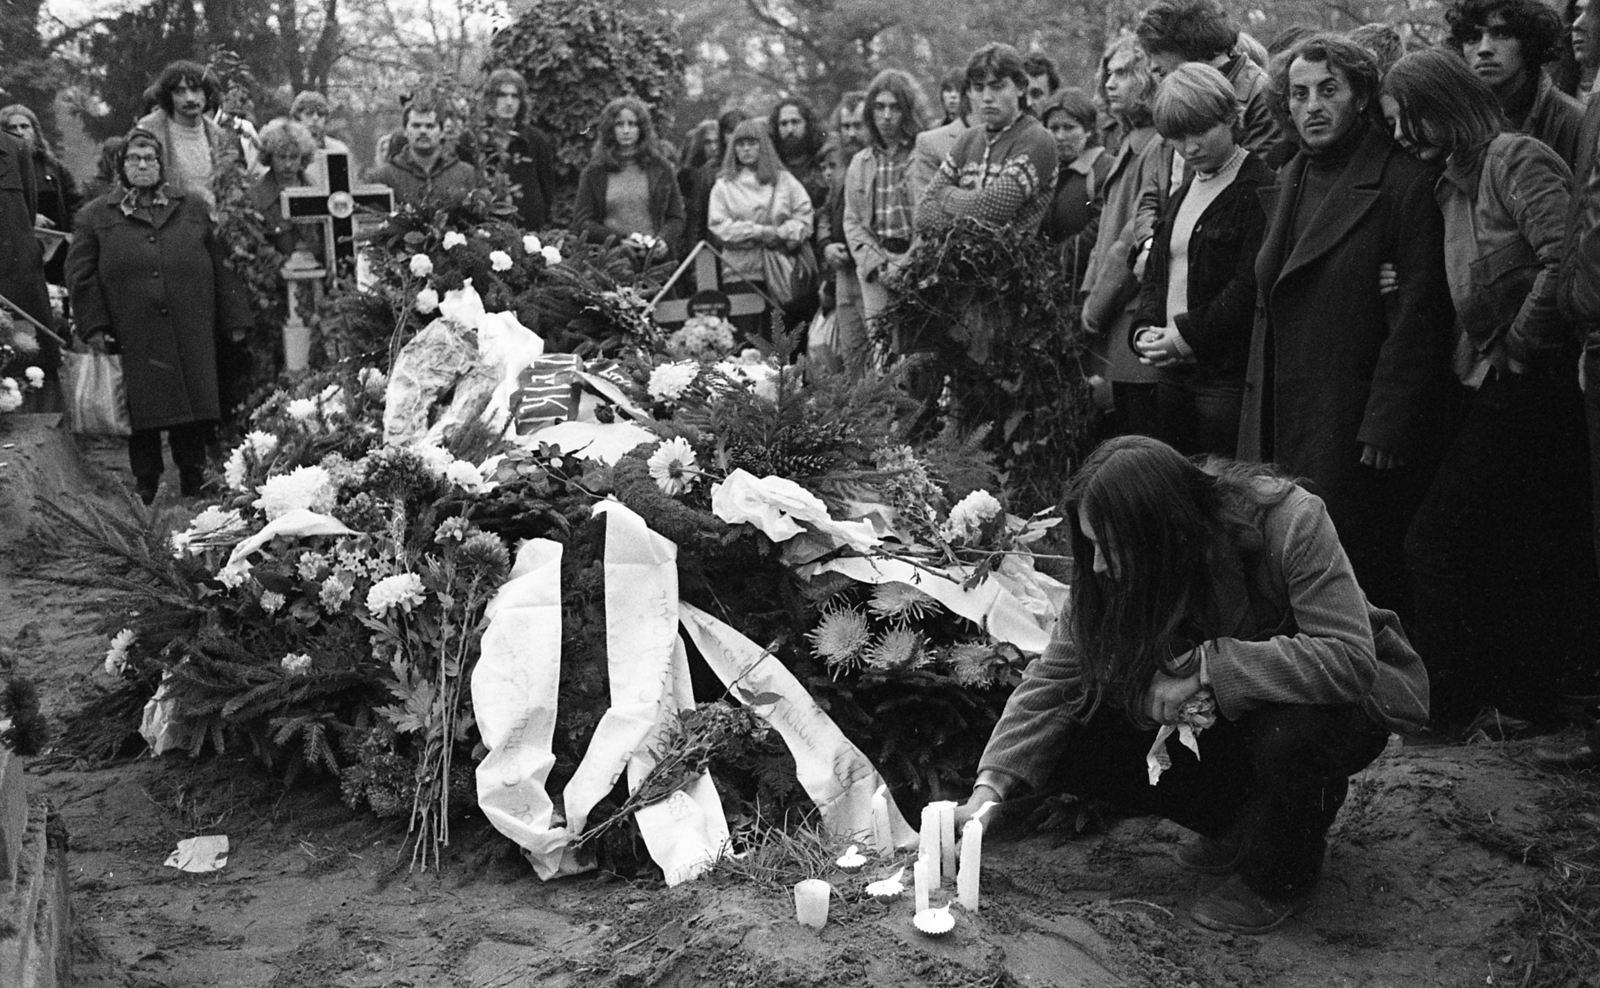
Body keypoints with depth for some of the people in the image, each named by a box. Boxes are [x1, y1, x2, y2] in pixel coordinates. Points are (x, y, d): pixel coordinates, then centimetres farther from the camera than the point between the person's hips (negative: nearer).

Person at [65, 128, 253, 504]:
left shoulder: (193, 208, 14)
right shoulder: (97, 216, 9)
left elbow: (219, 266, 12)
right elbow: (80, 274, 5)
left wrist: (234, 318, 7)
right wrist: (93, 325, -5)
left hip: (192, 335, 1)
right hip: (134, 339, -1)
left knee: (195, 415, 1)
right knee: (143, 416, 2)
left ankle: (194, 483, 13)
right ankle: (145, 487, 13)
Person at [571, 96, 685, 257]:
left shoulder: (660, 168, 12)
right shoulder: (594, 173, 11)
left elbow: (676, 218, 12)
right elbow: (581, 222, 6)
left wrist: (665, 240, -9)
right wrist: (616, 240, -9)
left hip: (654, 257, 1)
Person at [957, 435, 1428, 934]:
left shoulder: (1288, 522, -32)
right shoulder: (1113, 572, -18)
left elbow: (1350, 660, -36)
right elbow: (1054, 676, -13)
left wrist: (1206, 666, -40)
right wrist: (990, 786, -22)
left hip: (1358, 694, -4)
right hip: (1230, 710, 5)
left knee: (1286, 730, -40)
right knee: (1081, 740, -14)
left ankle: (1280, 877, -7)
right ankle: (1242, 826, 8)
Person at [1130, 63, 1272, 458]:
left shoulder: (1260, 189, -9)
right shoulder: (1182, 194, 18)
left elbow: (1251, 286, -16)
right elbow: (1155, 274, 18)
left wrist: (1185, 334, -16)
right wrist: (1145, 329, 0)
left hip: (1229, 376, -7)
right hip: (1173, 373, 7)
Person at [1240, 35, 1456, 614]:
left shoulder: (1404, 184, -7)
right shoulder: (1290, 181, 15)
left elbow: (1418, 320, -11)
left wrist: (1385, 430, -15)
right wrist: (1258, 424, 12)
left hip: (1359, 430, -6)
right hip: (1286, 426, 6)